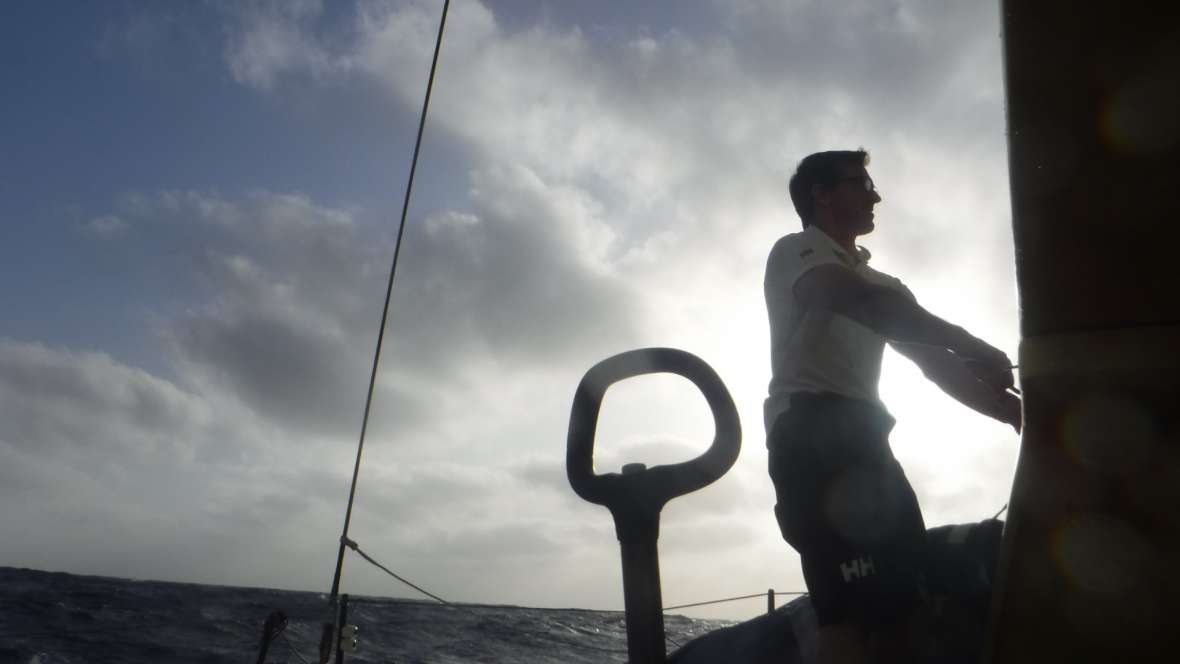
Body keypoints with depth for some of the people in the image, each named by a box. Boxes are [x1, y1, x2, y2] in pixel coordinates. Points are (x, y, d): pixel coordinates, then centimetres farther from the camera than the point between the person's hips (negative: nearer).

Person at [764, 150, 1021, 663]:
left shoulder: (878, 283, 32)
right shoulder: (797, 250, 7)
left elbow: (934, 364, 22)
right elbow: (859, 299, -14)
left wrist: (1015, 412, 7)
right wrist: (974, 348, -14)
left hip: (860, 439, 9)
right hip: (815, 433, -8)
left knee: (896, 606, 3)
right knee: (851, 609, -19)